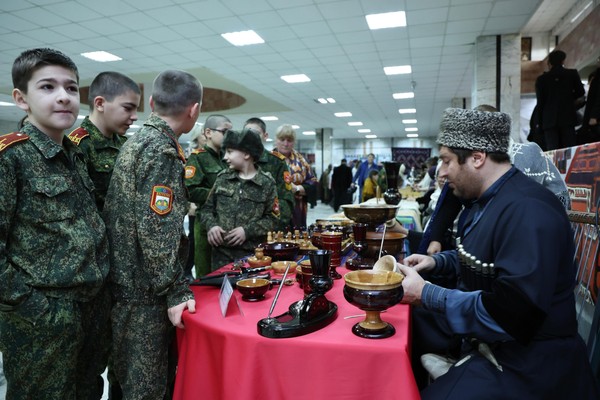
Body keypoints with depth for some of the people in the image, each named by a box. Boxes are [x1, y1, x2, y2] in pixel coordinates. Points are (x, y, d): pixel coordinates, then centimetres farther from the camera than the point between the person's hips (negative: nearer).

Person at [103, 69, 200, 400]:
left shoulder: (136, 141, 10)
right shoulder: (162, 151, -20)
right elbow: (156, 231, -25)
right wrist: (176, 292, -20)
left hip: (125, 282, 9)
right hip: (145, 290, -9)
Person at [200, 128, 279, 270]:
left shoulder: (266, 183, -3)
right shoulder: (223, 178, 8)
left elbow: (272, 218, -3)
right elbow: (207, 208, 12)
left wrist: (248, 231, -14)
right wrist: (211, 225, -7)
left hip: (251, 252, -3)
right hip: (221, 251, 3)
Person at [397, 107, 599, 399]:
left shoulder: (528, 211, -27)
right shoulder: (487, 200, 5)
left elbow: (507, 315, -32)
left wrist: (425, 294, -23)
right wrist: (435, 261, 3)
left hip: (523, 361, -9)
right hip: (480, 331, 10)